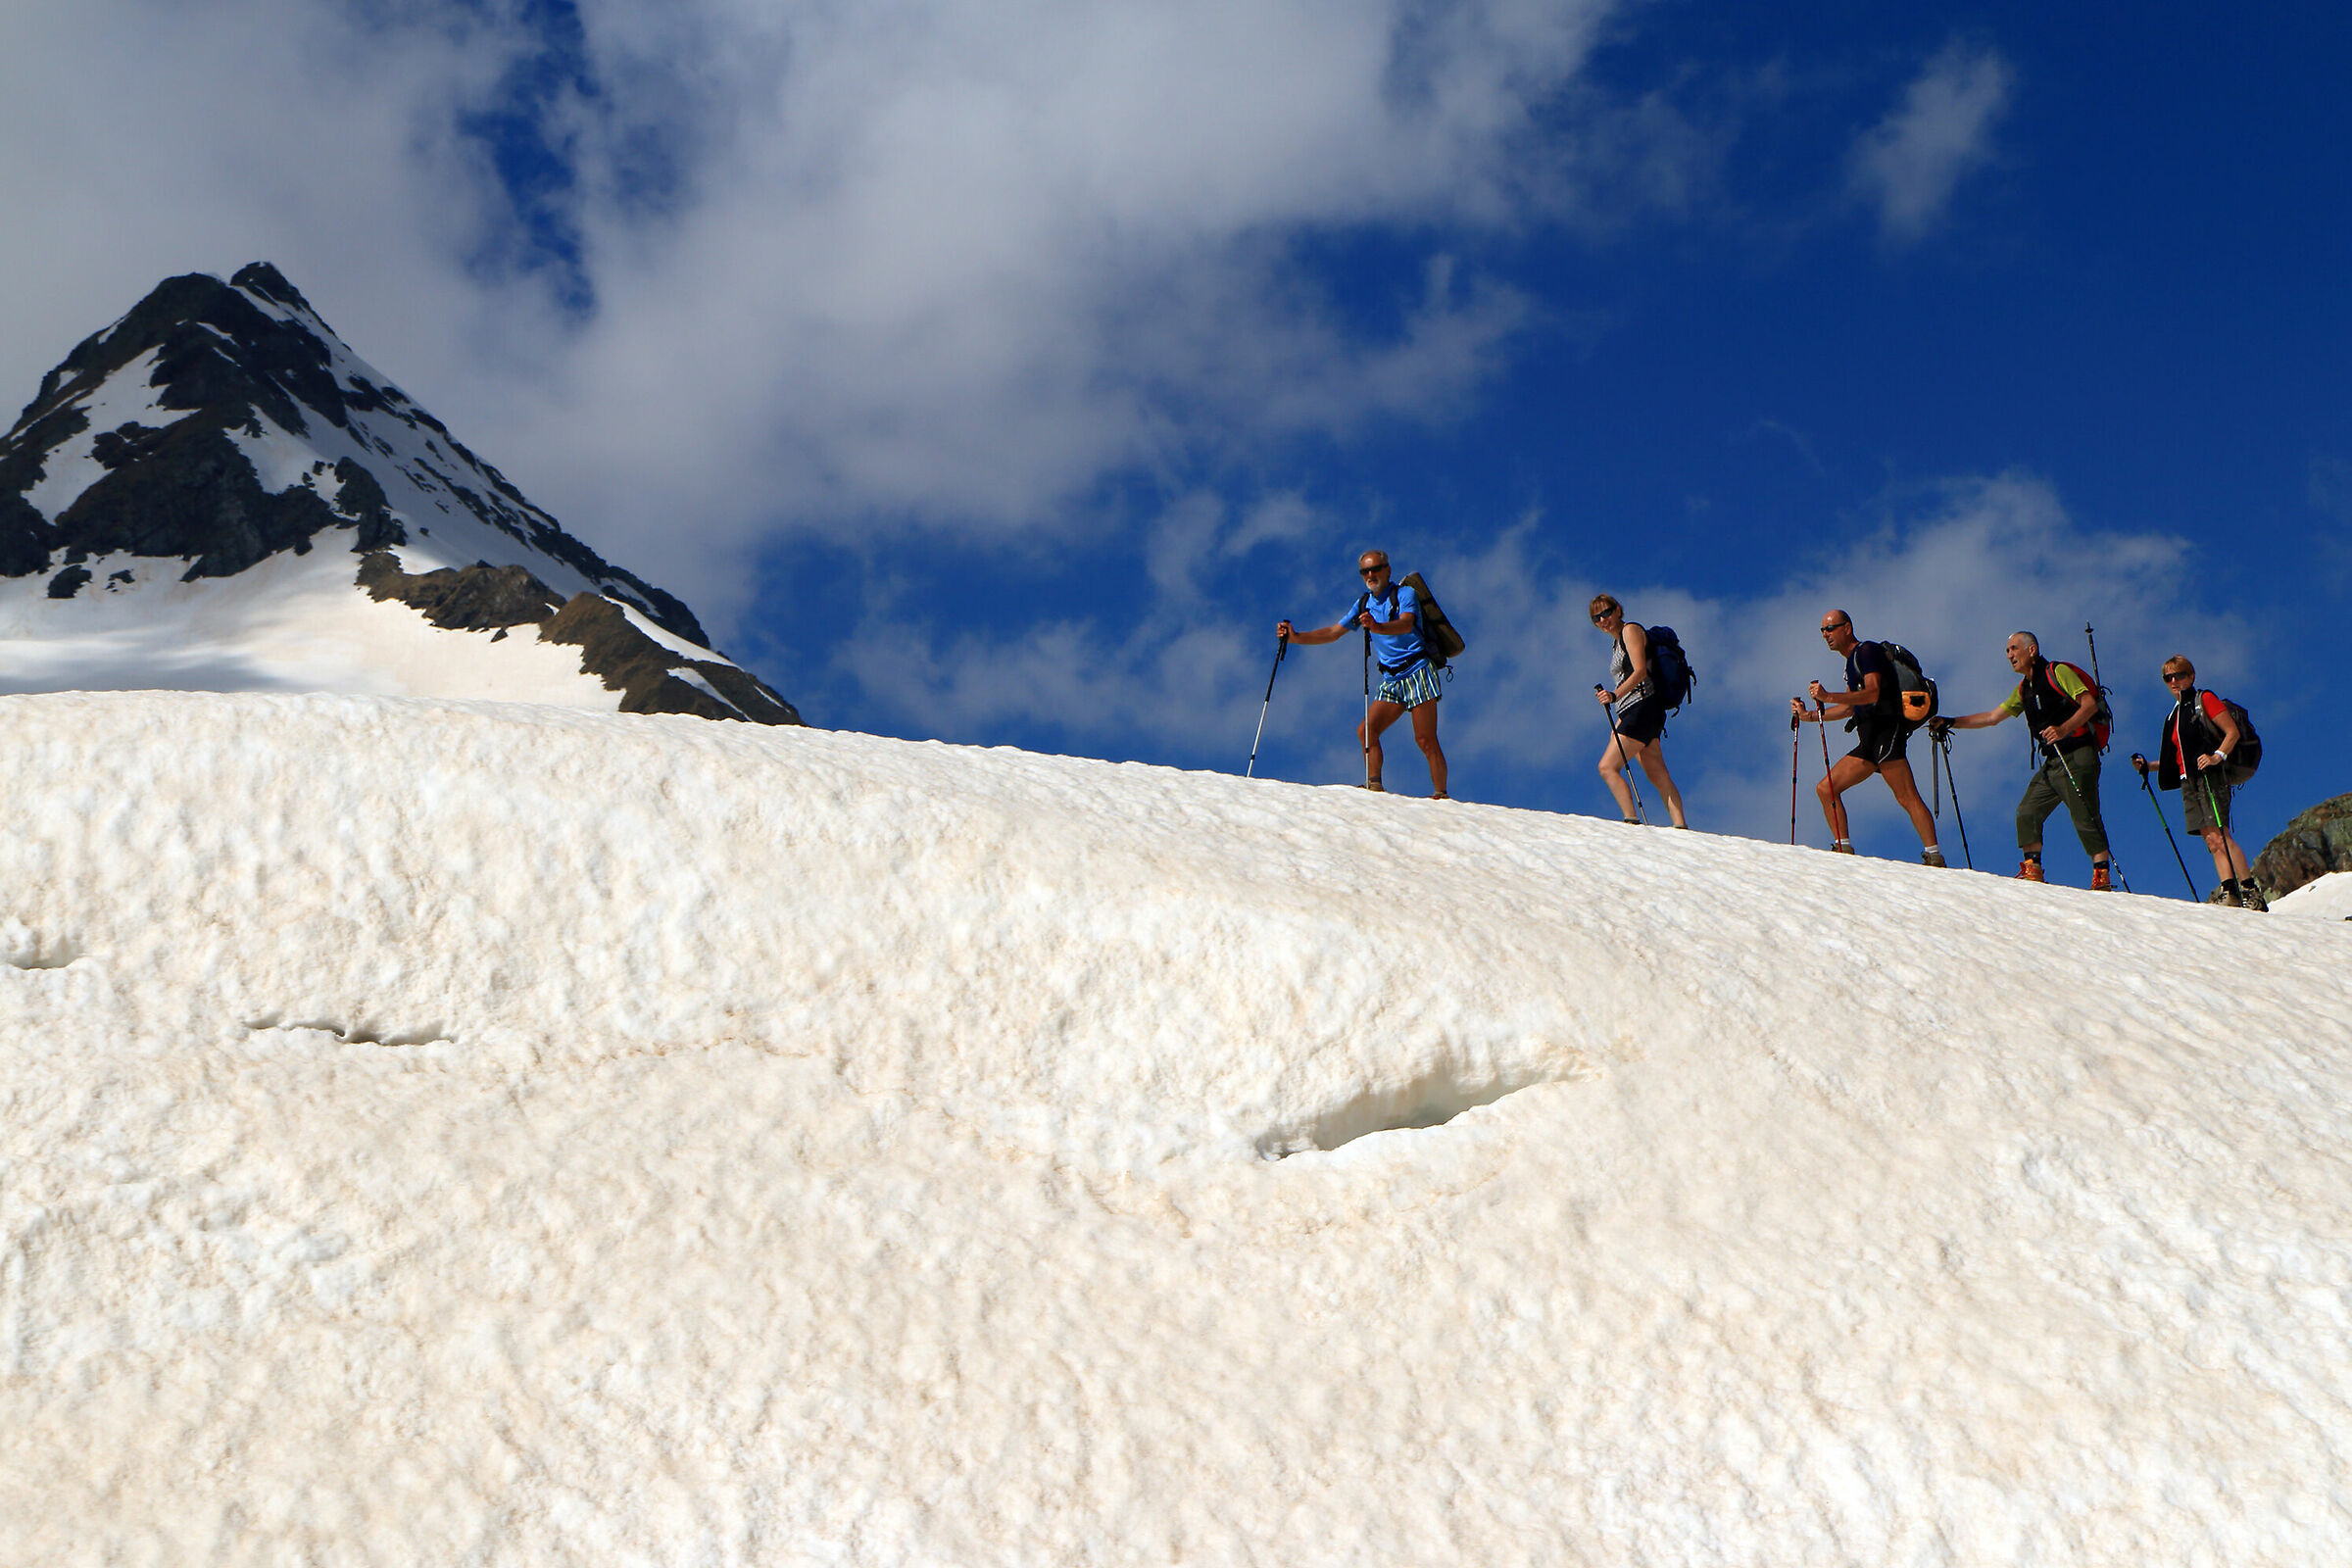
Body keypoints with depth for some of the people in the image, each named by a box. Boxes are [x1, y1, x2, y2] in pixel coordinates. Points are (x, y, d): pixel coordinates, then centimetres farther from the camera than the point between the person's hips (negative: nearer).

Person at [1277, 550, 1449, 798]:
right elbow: (1333, 633, 19)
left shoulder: (1405, 594, -5)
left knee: (1425, 740, -13)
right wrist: (1296, 637, 8)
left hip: (1418, 672, -7)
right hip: (1392, 680, 7)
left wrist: (1377, 627, -45)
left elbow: (1406, 624, -26)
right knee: (1366, 731, -9)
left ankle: (1440, 794, -10)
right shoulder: (1364, 604, 15)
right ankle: (1374, 785, -12)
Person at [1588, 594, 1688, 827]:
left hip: (1643, 708, -10)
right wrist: (1620, 725, 24)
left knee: (1608, 767, -15)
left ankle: (1631, 821, -23)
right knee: (1658, 775, 1)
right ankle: (1681, 827, -6)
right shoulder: (1619, 643, 25)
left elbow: (1640, 671, -16)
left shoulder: (1631, 630, -3)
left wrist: (1615, 695, -29)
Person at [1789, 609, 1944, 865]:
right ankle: (1844, 851, 0)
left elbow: (1873, 693, -19)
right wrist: (1810, 716, 25)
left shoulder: (1867, 651, -4)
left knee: (1906, 797, -18)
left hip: (1886, 730, -10)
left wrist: (1828, 697, -26)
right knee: (1826, 789, 3)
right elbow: (1849, 706, 32)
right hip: (1868, 741, 10)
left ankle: (1934, 857, -22)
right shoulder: (1852, 661, 25)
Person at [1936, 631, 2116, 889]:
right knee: (2027, 811, -1)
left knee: (2084, 817, -14)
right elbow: (1992, 717, 24)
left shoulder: (2057, 672, -5)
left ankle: (2102, 876, -11)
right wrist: (1951, 722, 17)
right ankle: (2032, 870, 3)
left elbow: (2090, 704, -14)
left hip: (2078, 756, -8)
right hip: (2052, 762, 8)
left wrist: (2064, 729, -28)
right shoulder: (2024, 689, 19)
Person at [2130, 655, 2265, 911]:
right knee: (2211, 840, -3)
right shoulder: (2174, 715, 24)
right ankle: (2229, 893, -10)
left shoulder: (2204, 699, 3)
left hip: (2209, 775, -8)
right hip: (2189, 781, 8)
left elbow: (2233, 732, -5)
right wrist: (2148, 766, 18)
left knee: (2217, 835, -19)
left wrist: (2217, 757, -20)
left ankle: (2251, 893, -21)